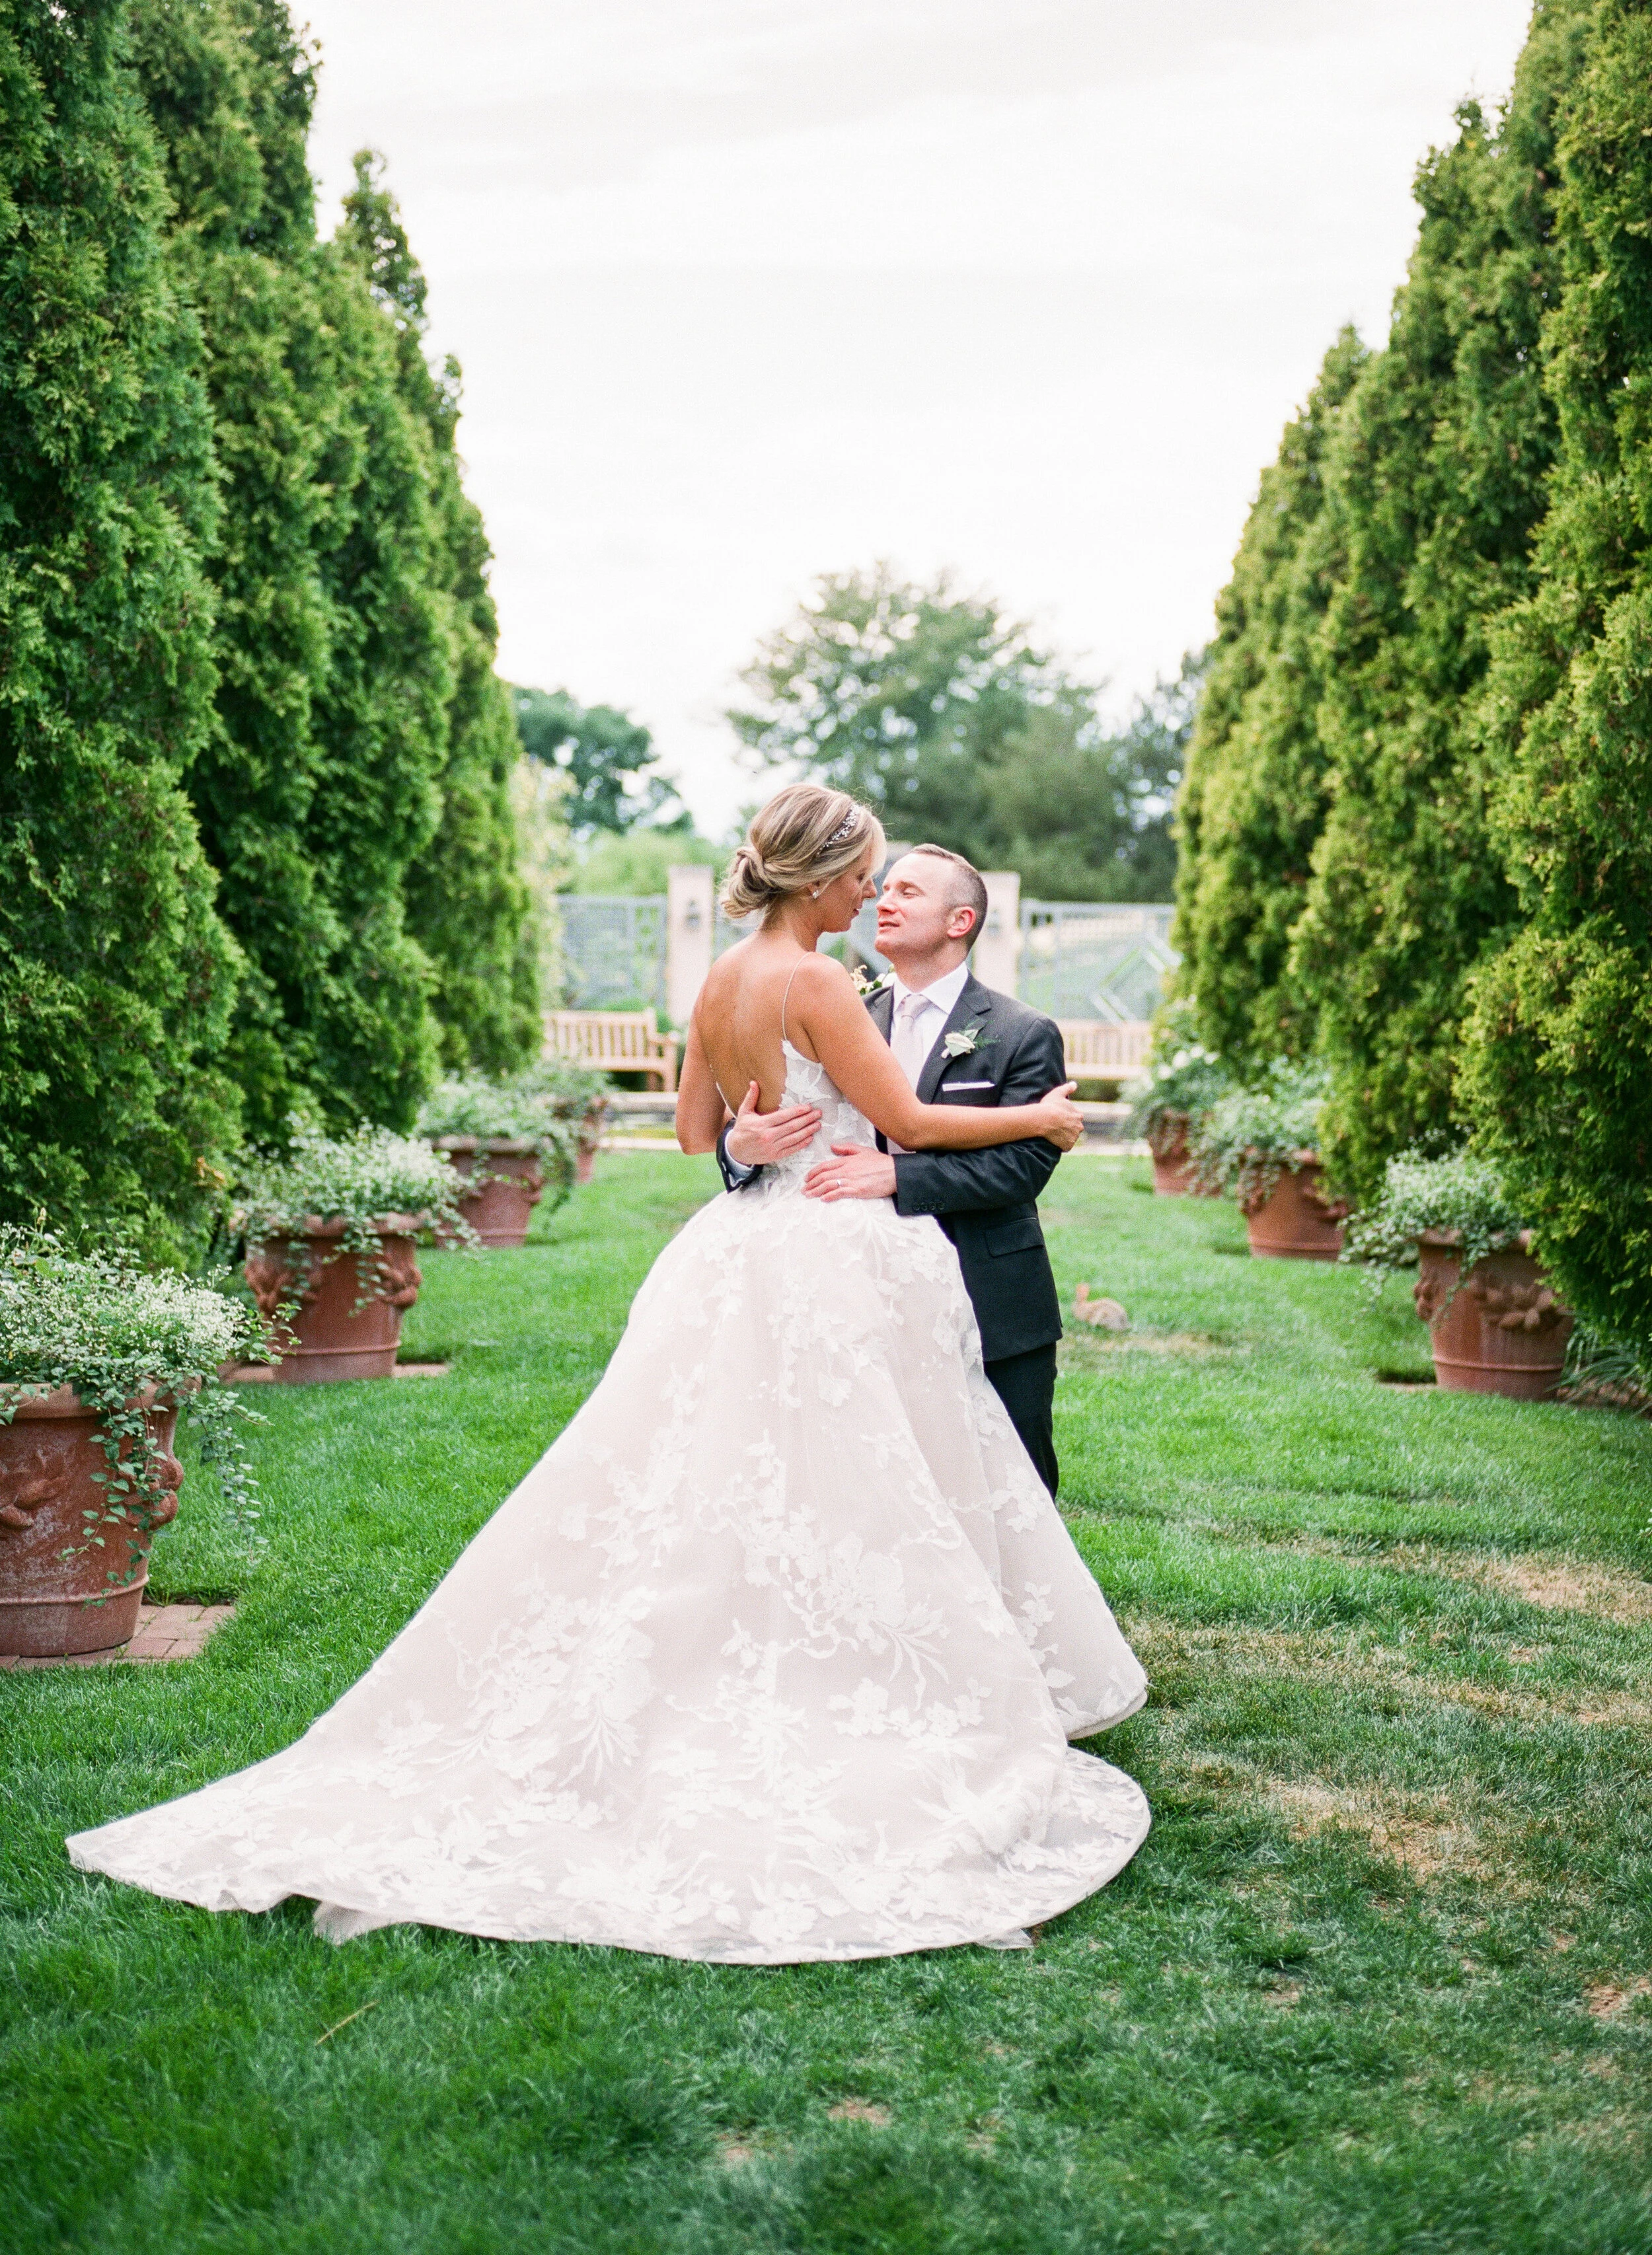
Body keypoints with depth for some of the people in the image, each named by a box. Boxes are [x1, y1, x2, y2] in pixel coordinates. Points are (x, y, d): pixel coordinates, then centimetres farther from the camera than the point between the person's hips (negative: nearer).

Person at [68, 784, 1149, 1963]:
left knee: (694, 1504, 10)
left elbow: (699, 1134, 19)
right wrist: (1038, 1117, 4)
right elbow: (909, 1121, -9)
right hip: (835, 1267, -8)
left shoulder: (718, 987, 10)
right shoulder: (816, 983, -14)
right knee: (847, 1517, -1)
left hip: (742, 1264, 8)